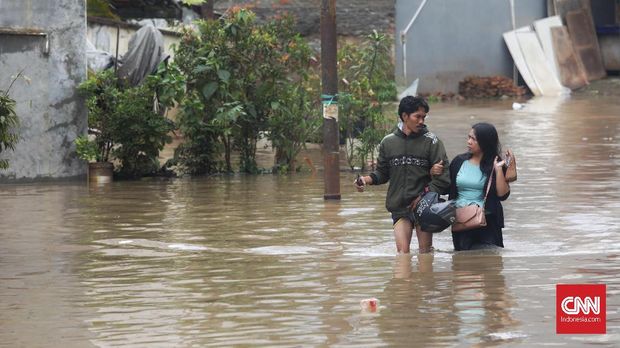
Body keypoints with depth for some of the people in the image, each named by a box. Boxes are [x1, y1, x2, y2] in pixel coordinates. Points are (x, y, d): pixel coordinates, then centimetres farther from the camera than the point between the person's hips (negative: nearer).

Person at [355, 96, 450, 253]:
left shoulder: (431, 141, -2)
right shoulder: (388, 142, 5)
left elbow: (443, 176, -6)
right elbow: (382, 173, 14)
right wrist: (367, 179, -6)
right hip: (399, 207, 1)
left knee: (425, 252, 5)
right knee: (402, 251, -7)